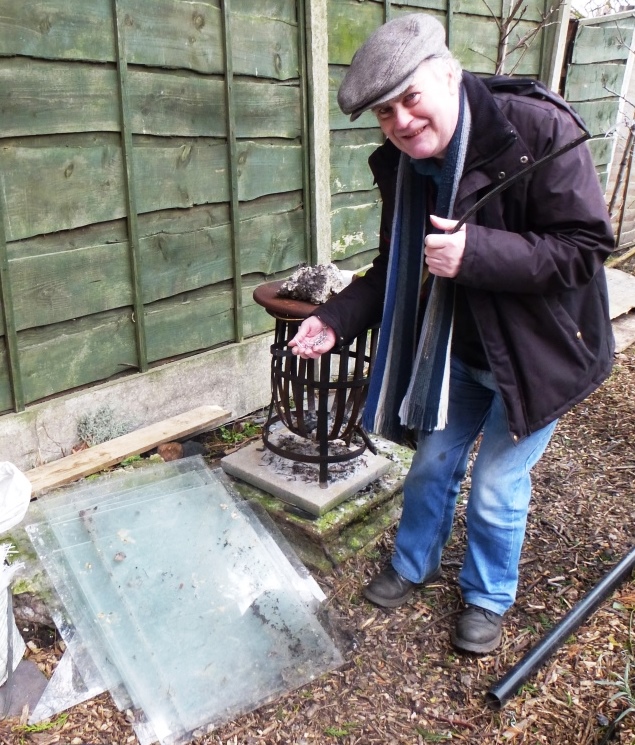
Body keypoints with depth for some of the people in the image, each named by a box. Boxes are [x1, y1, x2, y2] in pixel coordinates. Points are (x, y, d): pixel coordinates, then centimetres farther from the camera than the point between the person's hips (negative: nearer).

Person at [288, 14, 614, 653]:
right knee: (433, 462, 19)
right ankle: (414, 563, 46)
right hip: (456, 348, 5)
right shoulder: (402, 165, -7)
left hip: (535, 352, -5)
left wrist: (475, 252, -36)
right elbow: (396, 267, 3)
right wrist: (337, 318, -11)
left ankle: (488, 598, 35)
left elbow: (583, 248, -25)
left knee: (496, 491, 6)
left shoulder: (538, 130, -25)